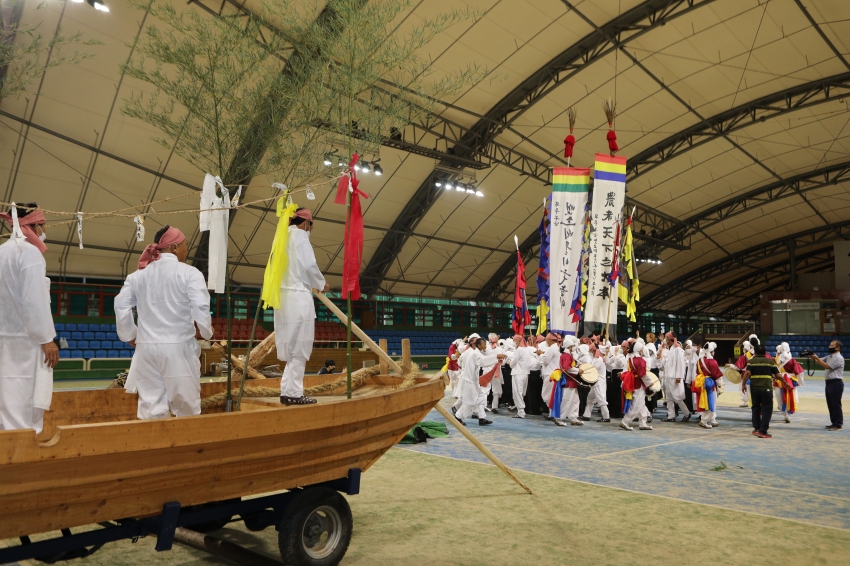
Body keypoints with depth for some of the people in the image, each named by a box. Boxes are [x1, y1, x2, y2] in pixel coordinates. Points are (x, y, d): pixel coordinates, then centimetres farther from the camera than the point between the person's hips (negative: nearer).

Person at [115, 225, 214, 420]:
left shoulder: (138, 274, 8)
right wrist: (207, 333, 2)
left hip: (147, 346, 5)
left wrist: (131, 336, 16)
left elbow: (121, 306, 4)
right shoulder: (189, 273, -7)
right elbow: (200, 308, -14)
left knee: (151, 405, 9)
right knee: (186, 405, 6)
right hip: (178, 347, -4)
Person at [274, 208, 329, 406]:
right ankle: (293, 393, -4)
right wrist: (321, 284, 4)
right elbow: (309, 265, -12)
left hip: (284, 296, 8)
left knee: (292, 347, 11)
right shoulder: (300, 235, -4)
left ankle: (288, 391, 13)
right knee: (299, 347, -5)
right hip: (298, 297, -8)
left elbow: (291, 268, 18)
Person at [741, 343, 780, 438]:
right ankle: (763, 431, -1)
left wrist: (743, 384, -2)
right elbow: (778, 375, 3)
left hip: (754, 388, 2)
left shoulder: (751, 361, 3)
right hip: (766, 388, -2)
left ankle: (756, 428, 24)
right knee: (766, 409, 3)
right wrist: (773, 377, 23)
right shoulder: (770, 361, 5)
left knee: (756, 407, 18)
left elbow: (747, 373, -10)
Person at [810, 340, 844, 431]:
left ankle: (838, 425, -1)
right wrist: (813, 357, -7)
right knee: (830, 404, 12)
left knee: (836, 404, -6)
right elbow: (818, 361, 12)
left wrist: (816, 358, -21)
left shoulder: (838, 358, -13)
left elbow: (827, 366, -21)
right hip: (829, 383, 9)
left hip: (836, 383, -9)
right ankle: (834, 423, 18)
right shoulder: (829, 357, 16)